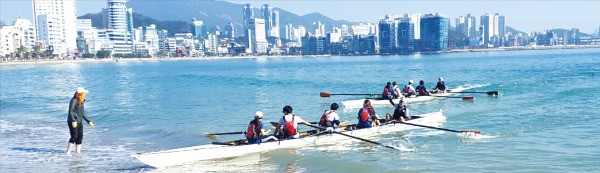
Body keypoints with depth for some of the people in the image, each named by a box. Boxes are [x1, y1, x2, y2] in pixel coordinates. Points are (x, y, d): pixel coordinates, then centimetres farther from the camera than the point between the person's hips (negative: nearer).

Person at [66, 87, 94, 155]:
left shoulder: (81, 102, 14)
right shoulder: (74, 101, -12)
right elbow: (70, 112, -19)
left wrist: (89, 121, 17)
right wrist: (73, 121, -29)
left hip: (79, 122, 8)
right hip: (73, 122, -8)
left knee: (80, 137, 7)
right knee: (74, 137, -12)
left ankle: (78, 151, 14)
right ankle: (68, 152, -5)